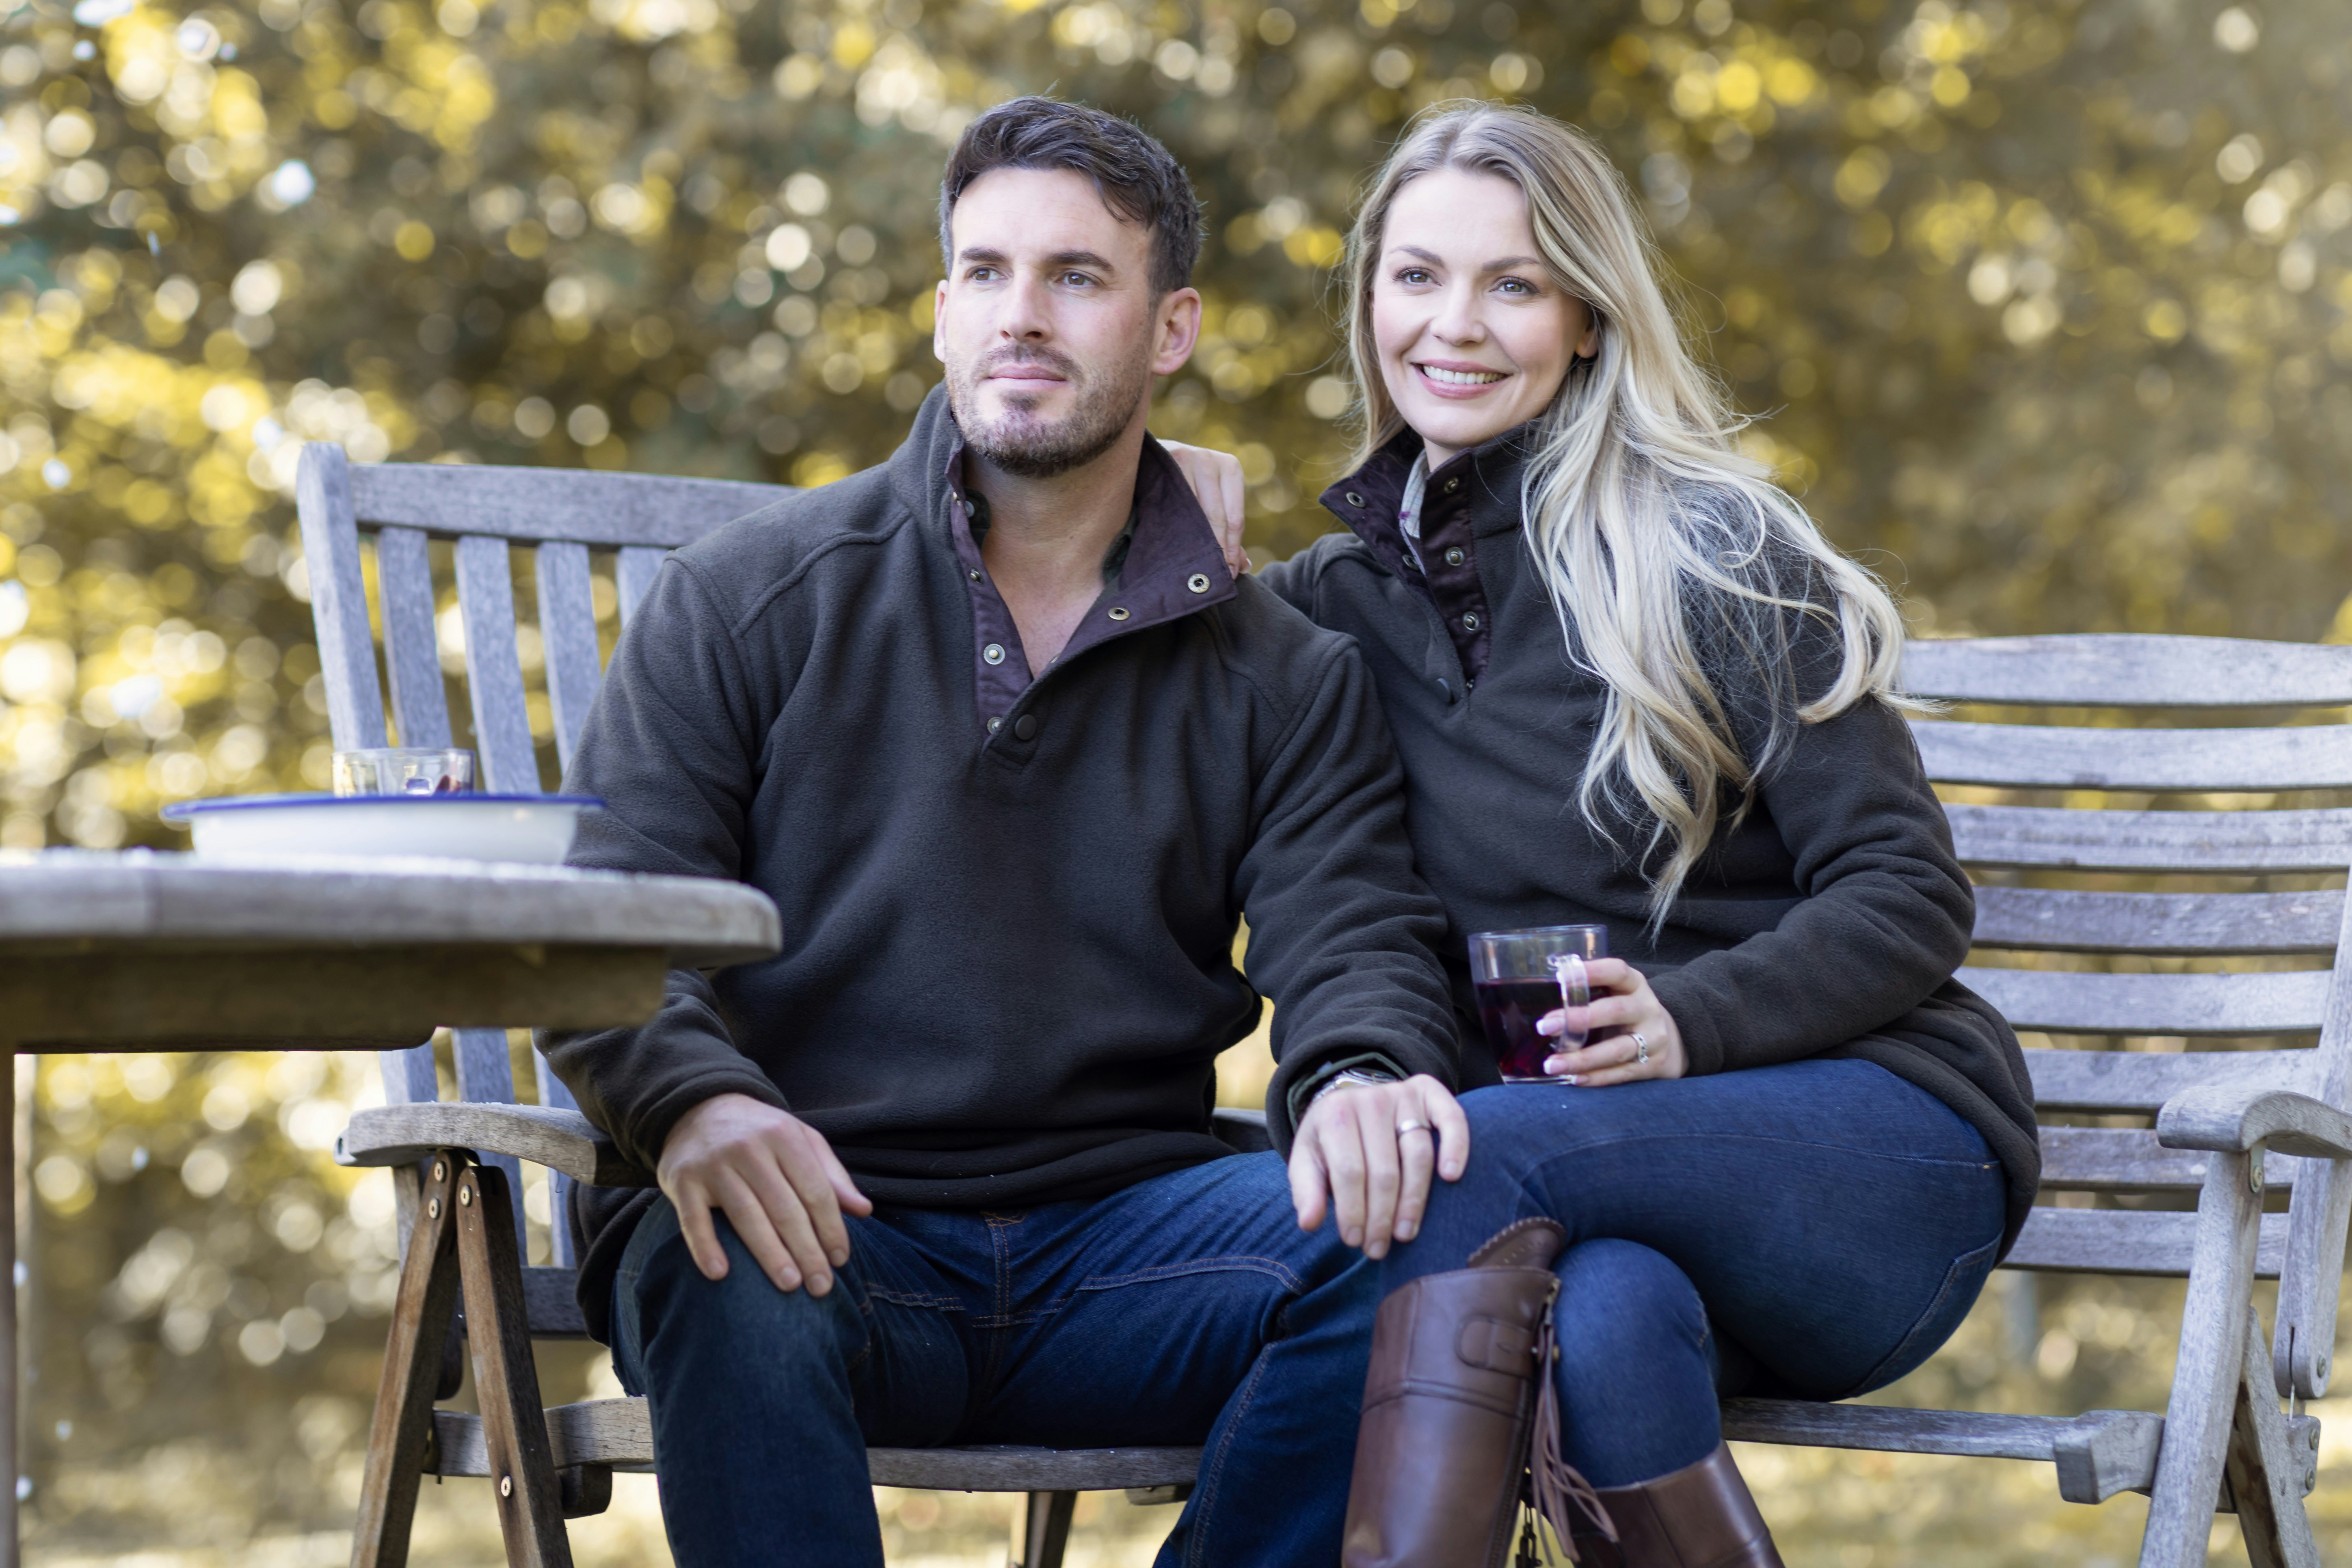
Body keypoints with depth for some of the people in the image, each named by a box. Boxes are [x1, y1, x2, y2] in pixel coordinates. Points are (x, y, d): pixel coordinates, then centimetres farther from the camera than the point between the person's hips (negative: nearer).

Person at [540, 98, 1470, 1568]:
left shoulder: (1283, 676, 15)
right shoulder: (752, 598, 8)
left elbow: (1353, 935, 3)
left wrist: (1359, 1076, -24)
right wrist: (695, 1099, -24)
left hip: (1116, 1241, 2)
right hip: (817, 1220, -2)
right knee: (741, 1290, -38)